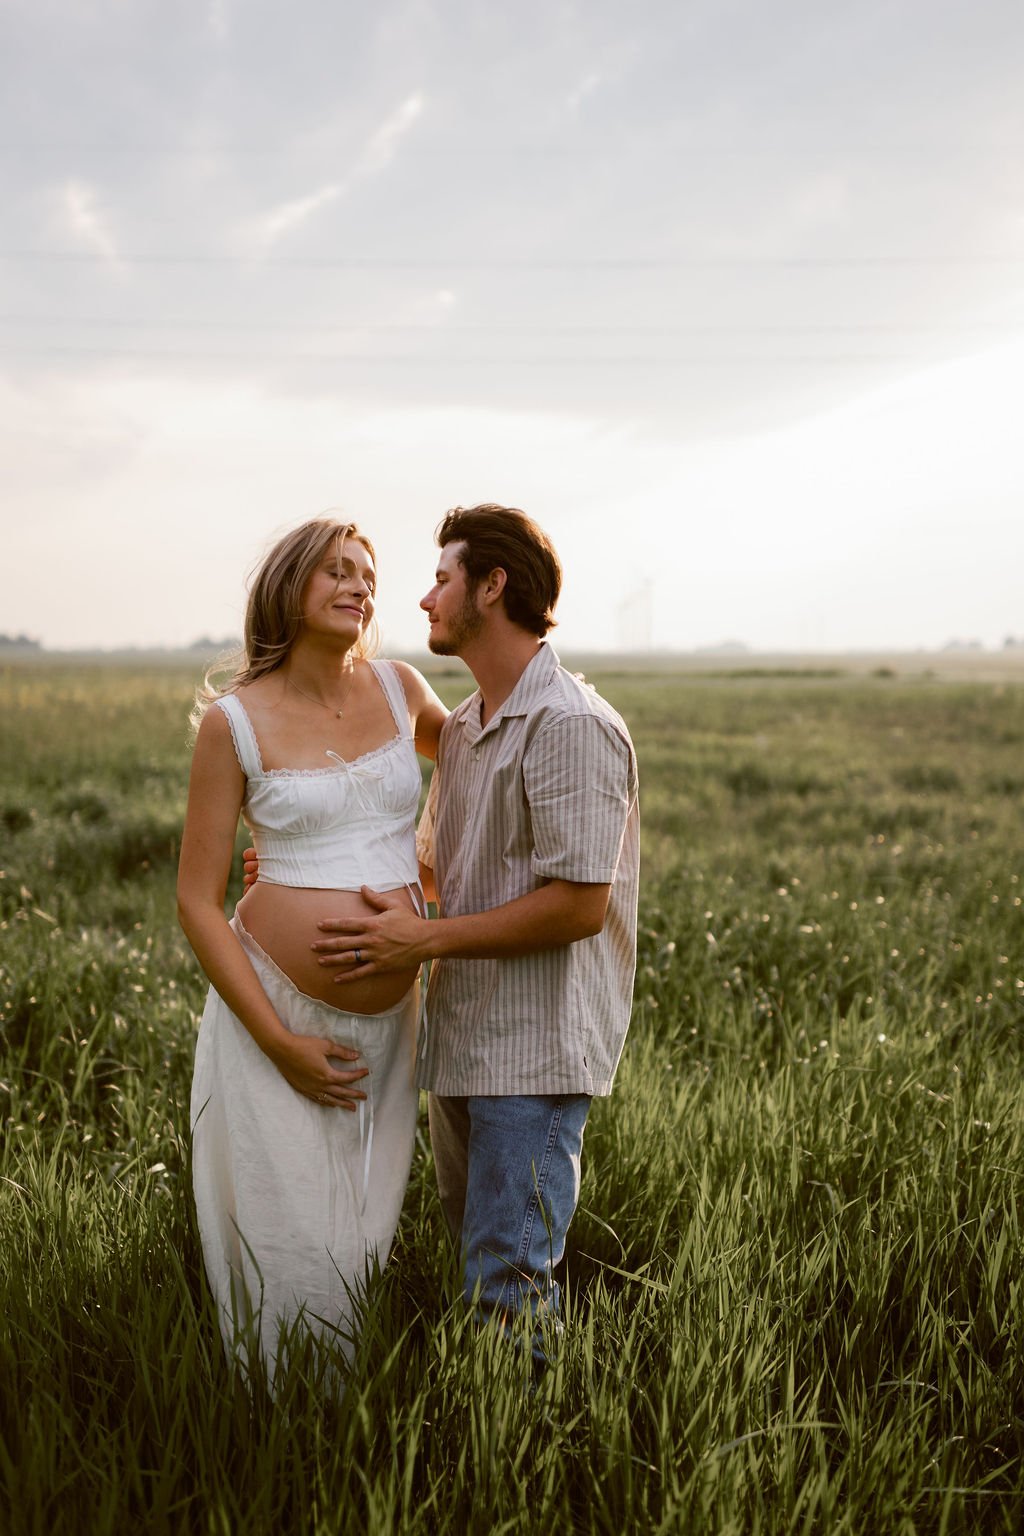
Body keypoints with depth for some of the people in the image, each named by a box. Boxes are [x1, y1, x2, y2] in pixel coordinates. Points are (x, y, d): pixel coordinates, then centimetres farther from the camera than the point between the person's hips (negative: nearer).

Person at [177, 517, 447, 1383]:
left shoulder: (398, 688, 4)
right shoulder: (235, 720, -7)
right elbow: (197, 901, -6)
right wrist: (281, 1043, -13)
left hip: (389, 1021, 4)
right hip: (276, 1010, -4)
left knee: (366, 1241, 14)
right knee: (290, 1249, 2)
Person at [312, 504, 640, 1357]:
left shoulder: (572, 726, -16)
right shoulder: (460, 728, 14)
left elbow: (578, 904, -21)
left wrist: (423, 940, -18)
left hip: (536, 1049, -9)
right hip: (461, 1039, 9)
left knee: (509, 1279, -6)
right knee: (473, 1256, 17)